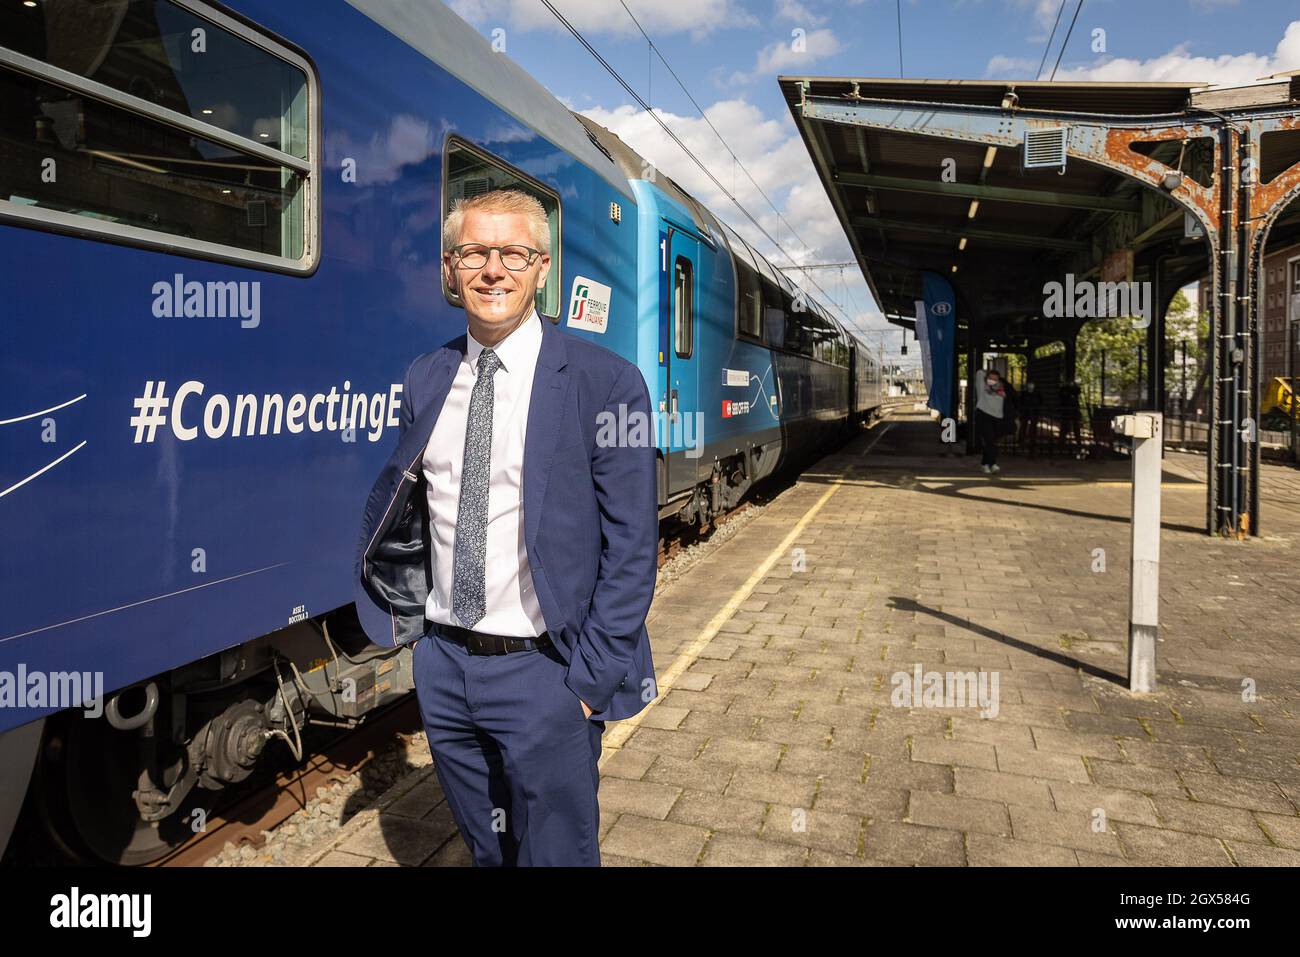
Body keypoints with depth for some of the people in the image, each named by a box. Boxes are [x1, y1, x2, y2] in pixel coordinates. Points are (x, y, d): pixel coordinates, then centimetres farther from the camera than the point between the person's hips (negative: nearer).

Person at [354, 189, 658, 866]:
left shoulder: (604, 384, -12)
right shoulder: (424, 382, 3)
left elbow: (630, 546, -12)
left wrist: (595, 676, -13)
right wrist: (404, 615, 3)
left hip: (543, 672, -4)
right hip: (441, 664, 5)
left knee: (554, 849, 15)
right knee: (483, 848, 25)